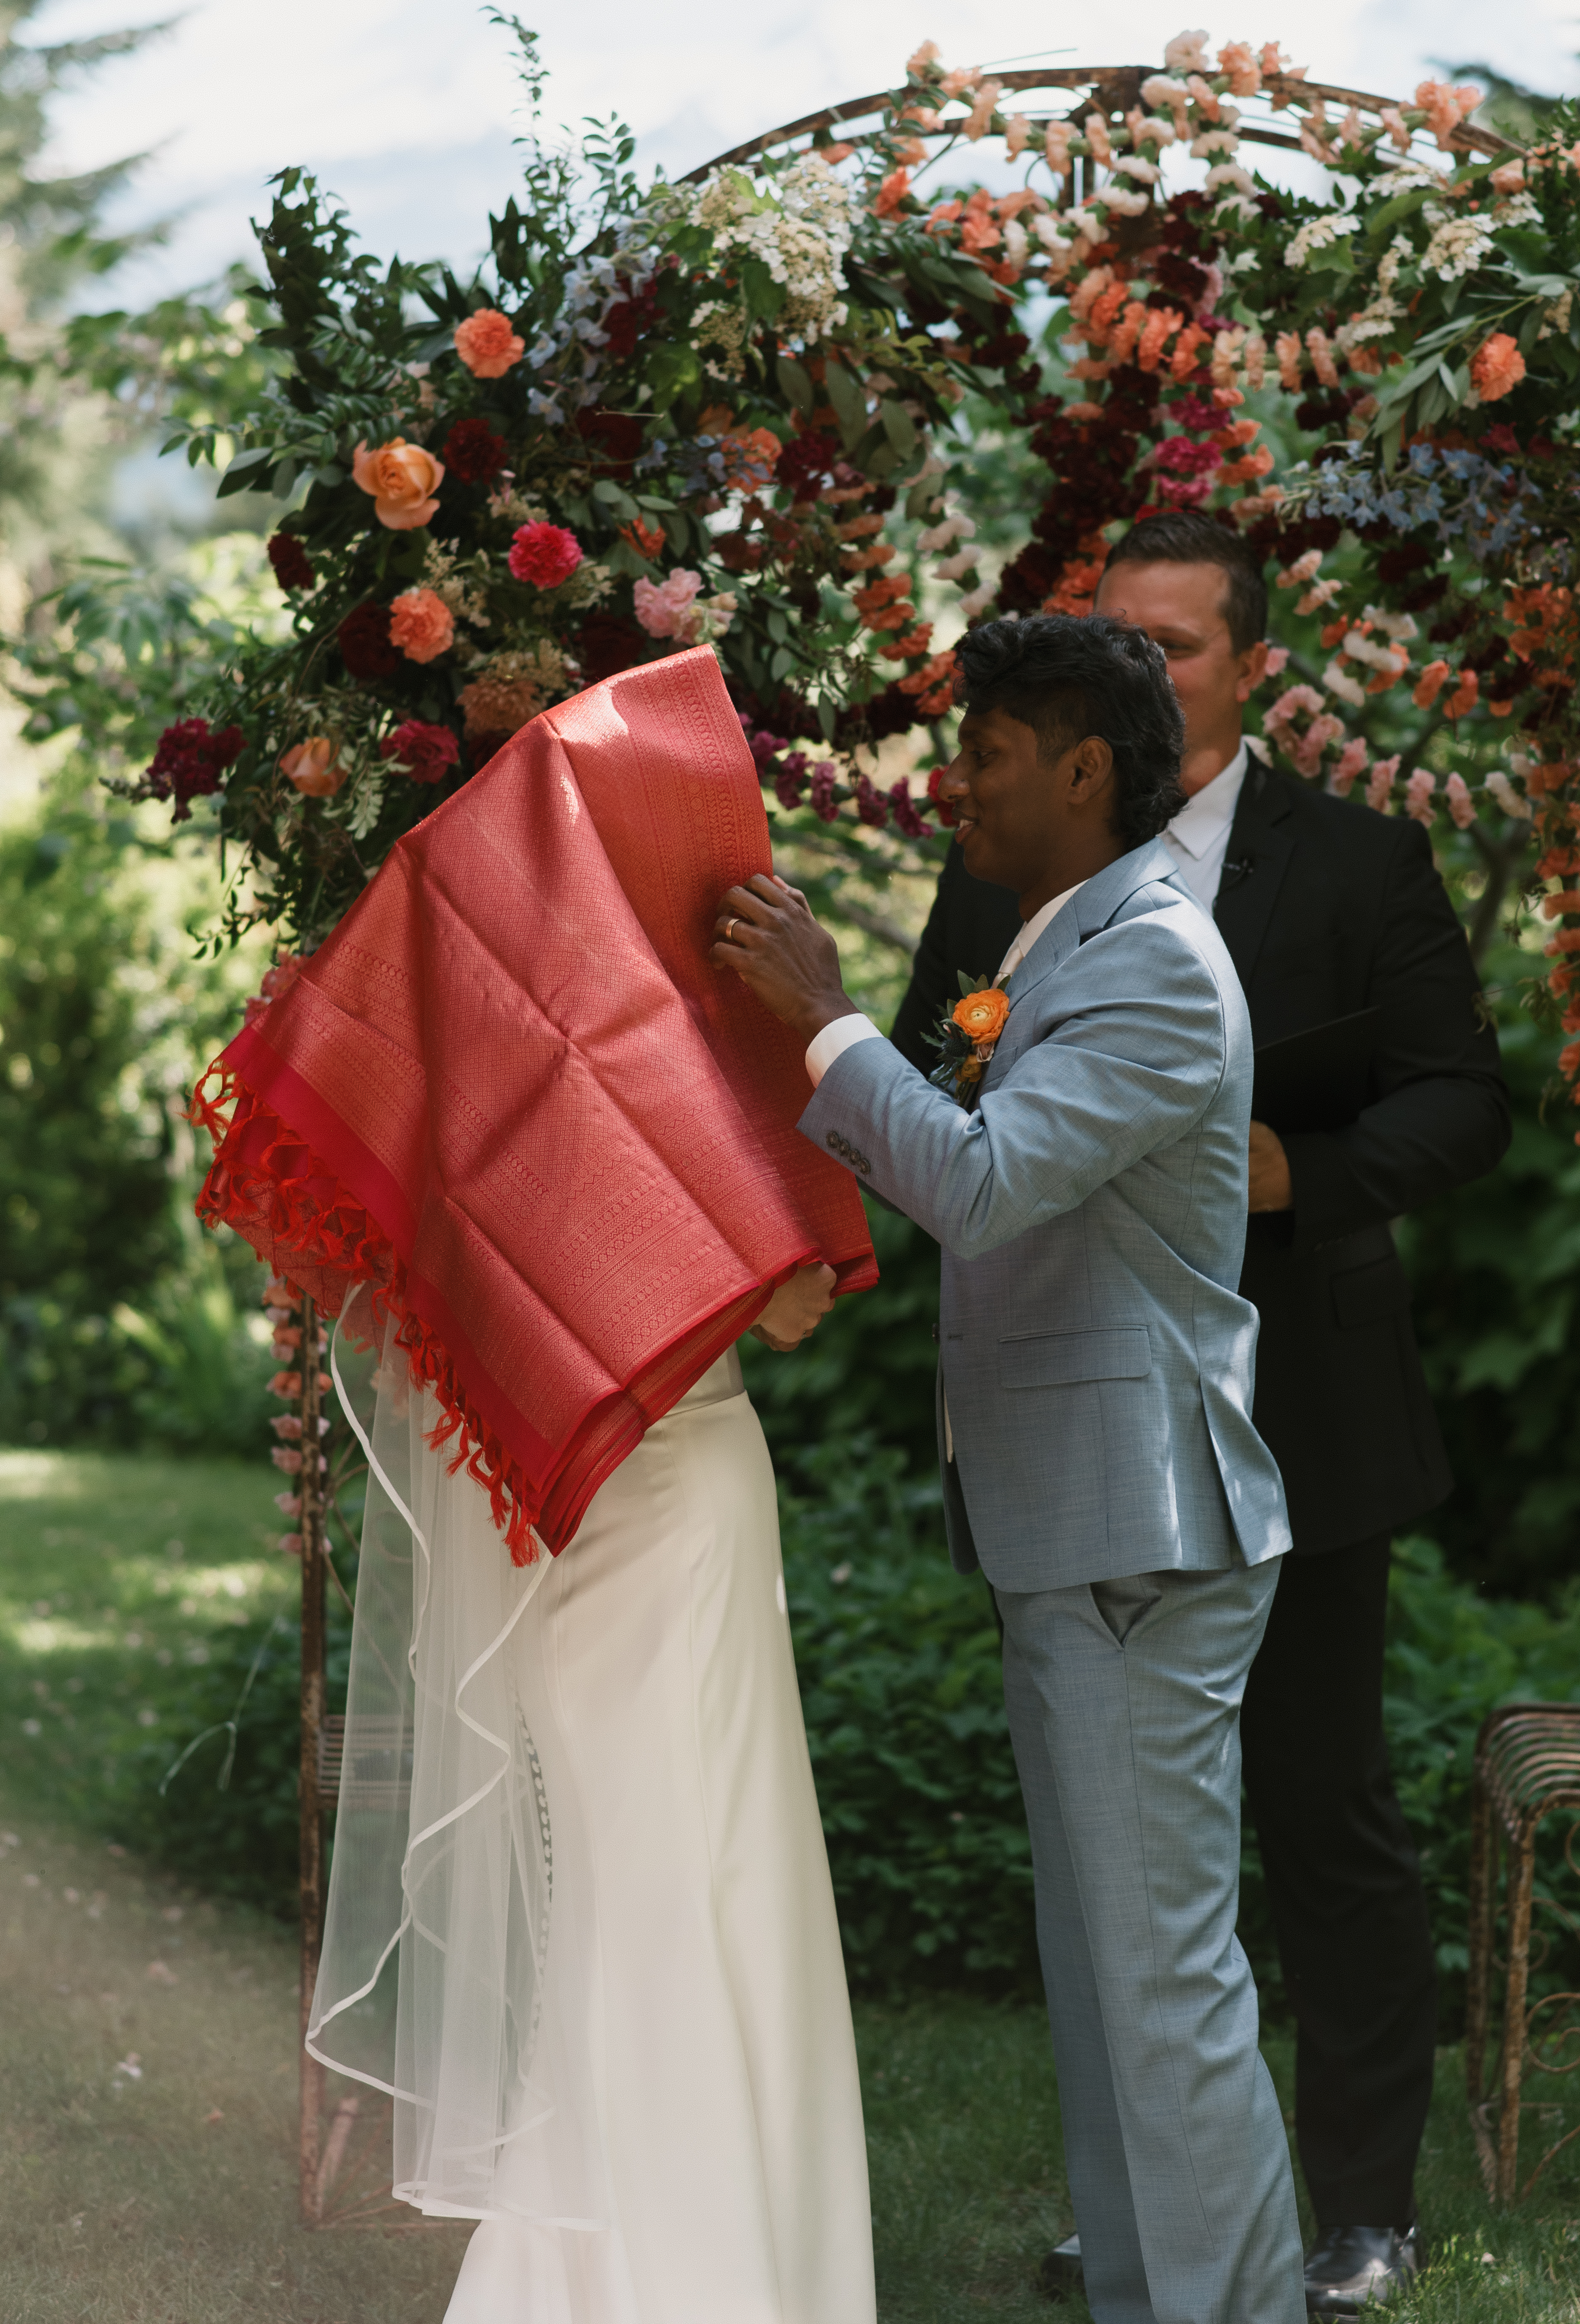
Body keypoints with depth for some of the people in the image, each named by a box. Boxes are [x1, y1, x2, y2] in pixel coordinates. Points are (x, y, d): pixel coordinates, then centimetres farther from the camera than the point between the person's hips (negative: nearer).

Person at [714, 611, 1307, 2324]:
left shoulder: (1157, 969, -15)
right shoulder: (1068, 956, 17)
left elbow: (983, 1186, -25)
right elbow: (954, 1168, 23)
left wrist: (824, 1015, -18)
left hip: (1141, 1540, -10)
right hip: (1067, 1537, 10)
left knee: (1164, 1967, -6)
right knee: (1101, 1962, 15)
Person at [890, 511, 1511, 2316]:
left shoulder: (1359, 864, -1)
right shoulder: (1001, 869, 9)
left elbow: (1462, 1101, -3)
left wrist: (1299, 1172, -20)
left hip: (1285, 1429, -4)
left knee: (1324, 1816, 3)